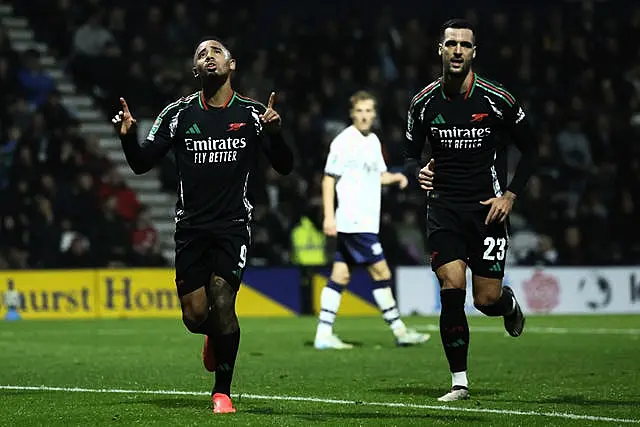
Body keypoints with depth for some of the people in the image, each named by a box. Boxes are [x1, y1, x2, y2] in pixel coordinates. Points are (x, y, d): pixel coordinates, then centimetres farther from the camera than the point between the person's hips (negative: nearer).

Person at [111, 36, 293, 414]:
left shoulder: (252, 114, 2)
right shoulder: (179, 114, 5)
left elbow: (284, 167, 2)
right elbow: (142, 164, 7)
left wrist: (275, 133, -17)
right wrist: (128, 137, -13)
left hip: (233, 225, -2)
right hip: (192, 226, 2)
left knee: (222, 302, -16)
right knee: (195, 315, -4)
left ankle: (222, 391, 0)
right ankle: (215, 336, 35)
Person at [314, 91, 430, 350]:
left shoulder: (373, 141, 14)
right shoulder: (344, 142, -10)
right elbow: (329, 179, -9)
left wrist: (395, 177, 6)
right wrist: (329, 216, -14)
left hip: (366, 220, 8)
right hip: (353, 222, -8)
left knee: (340, 275, 7)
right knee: (381, 272, -6)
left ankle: (323, 334, 7)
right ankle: (399, 331, -1)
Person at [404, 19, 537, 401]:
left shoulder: (497, 100, -6)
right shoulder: (425, 102, 0)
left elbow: (530, 150, 3)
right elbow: (411, 155, 12)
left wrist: (510, 194, -7)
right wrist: (419, 172, -11)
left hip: (487, 208, -1)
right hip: (444, 208, 1)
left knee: (486, 300, -4)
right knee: (452, 291, -13)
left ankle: (510, 304, 36)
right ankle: (459, 381, -3)